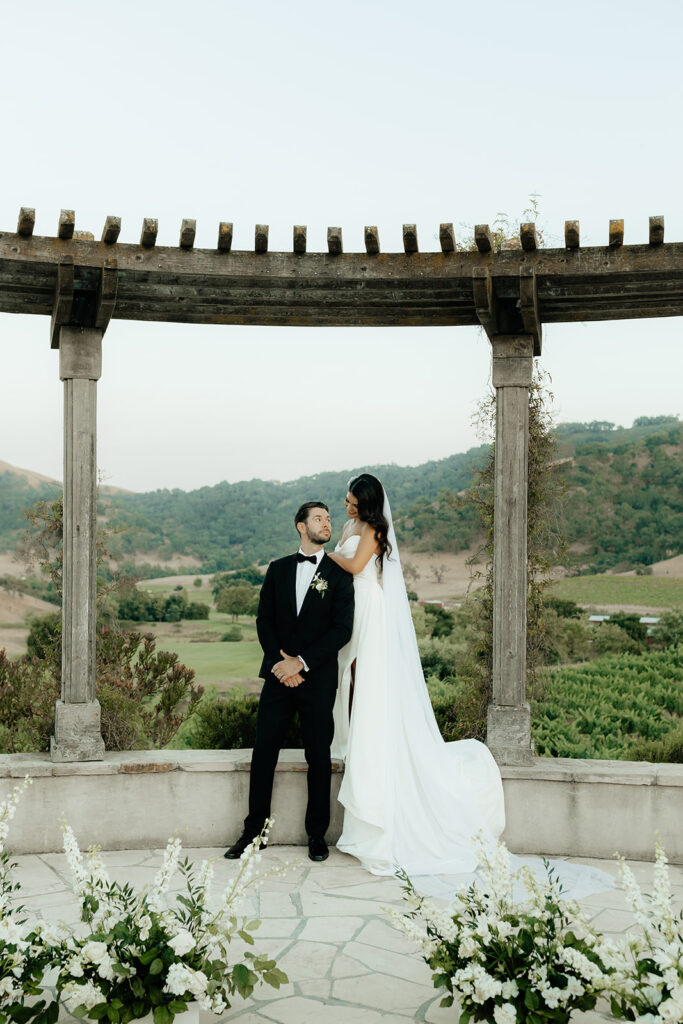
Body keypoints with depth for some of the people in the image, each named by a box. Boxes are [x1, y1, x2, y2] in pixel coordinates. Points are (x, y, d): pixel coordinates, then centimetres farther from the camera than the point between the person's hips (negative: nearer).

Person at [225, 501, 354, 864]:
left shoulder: (339, 573, 1)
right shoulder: (278, 569, 10)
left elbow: (342, 629, -7)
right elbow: (264, 620, 7)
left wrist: (301, 663, -12)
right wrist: (278, 662, -7)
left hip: (318, 678, -2)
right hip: (278, 674, 2)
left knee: (319, 756, 4)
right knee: (263, 751, 2)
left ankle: (317, 835, 17)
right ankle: (254, 831, 14)